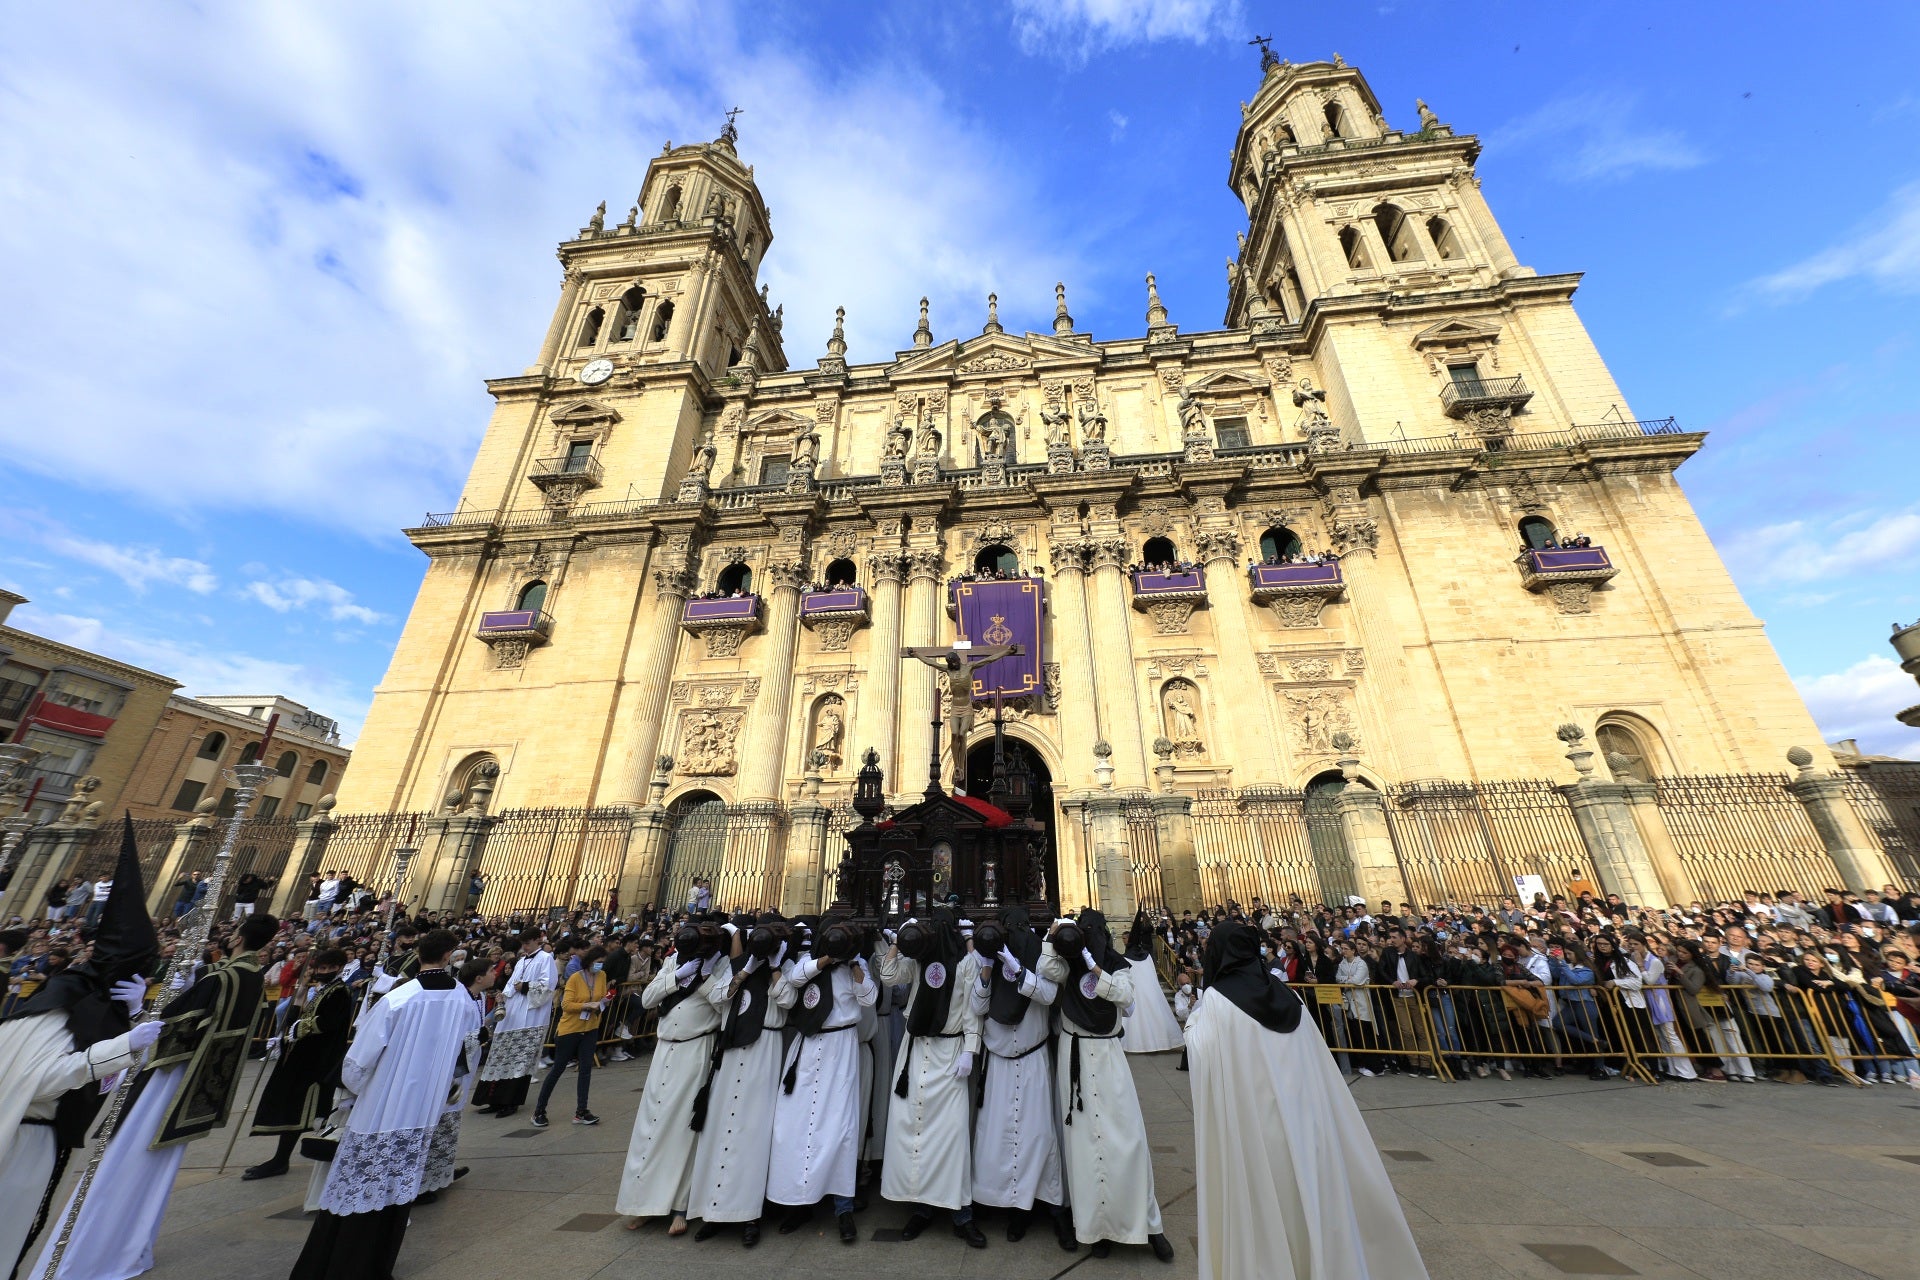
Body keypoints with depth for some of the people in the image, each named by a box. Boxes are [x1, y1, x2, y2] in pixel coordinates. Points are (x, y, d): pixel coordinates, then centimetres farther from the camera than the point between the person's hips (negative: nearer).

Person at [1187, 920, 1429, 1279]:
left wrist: (1193, 1021, 6)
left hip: (1250, 1123, -5)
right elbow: (1315, 1064, 10)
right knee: (1309, 1193, 20)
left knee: (1260, 1204, 10)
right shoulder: (1285, 994, 4)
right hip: (1302, 1114, 5)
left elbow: (1200, 1054, -10)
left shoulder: (1216, 998, -14)